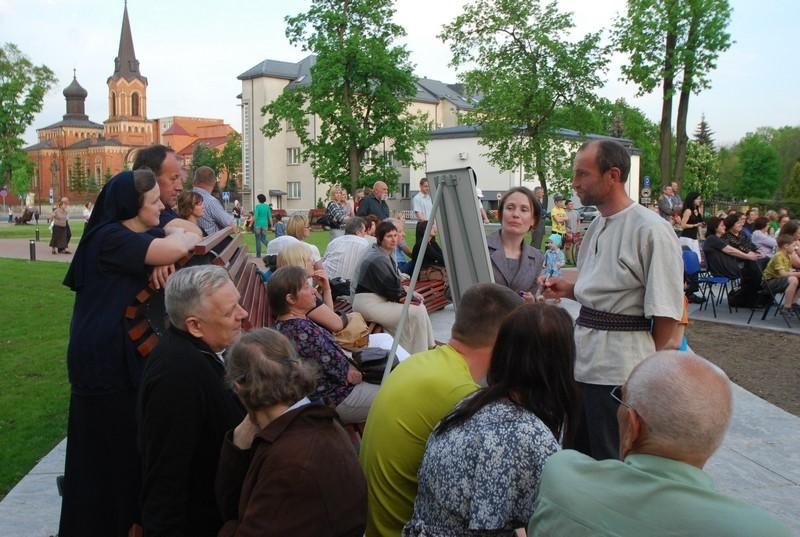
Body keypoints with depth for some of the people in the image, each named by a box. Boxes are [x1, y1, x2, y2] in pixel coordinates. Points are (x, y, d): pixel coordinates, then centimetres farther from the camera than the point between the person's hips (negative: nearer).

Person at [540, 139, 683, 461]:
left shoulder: (650, 230, -16)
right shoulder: (597, 225, 11)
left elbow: (667, 311, -15)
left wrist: (647, 363, -5)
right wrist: (567, 290, 6)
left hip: (620, 369, -8)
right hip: (584, 359, 8)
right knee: (577, 454, 19)